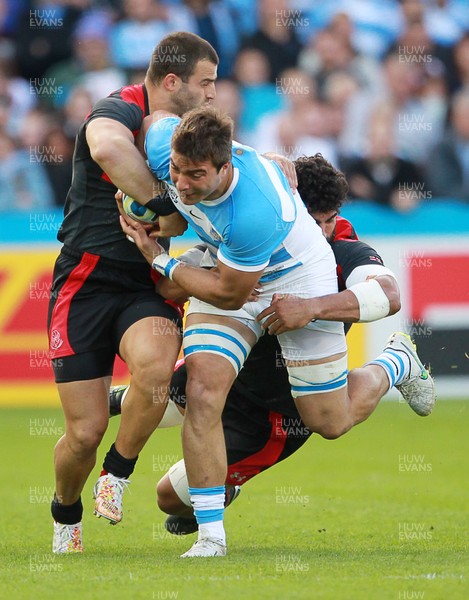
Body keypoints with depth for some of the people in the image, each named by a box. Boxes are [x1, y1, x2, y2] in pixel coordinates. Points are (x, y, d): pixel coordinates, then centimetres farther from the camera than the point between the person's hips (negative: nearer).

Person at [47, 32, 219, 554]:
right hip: (87, 280, -5)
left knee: (154, 365, -31)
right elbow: (107, 147, -39)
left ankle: (118, 472, -6)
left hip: (147, 286, 5)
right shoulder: (118, 112, -12)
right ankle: (66, 513, 27)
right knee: (86, 432, -6)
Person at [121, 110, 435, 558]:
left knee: (330, 423, 8)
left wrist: (160, 260, -22)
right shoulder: (163, 141, -28)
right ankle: (210, 535, -8)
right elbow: (159, 113, -1)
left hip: (297, 280, -5)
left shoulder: (255, 214, -44)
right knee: (202, 390, -17)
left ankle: (397, 364, 41)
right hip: (223, 267, 5)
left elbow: (230, 294, -28)